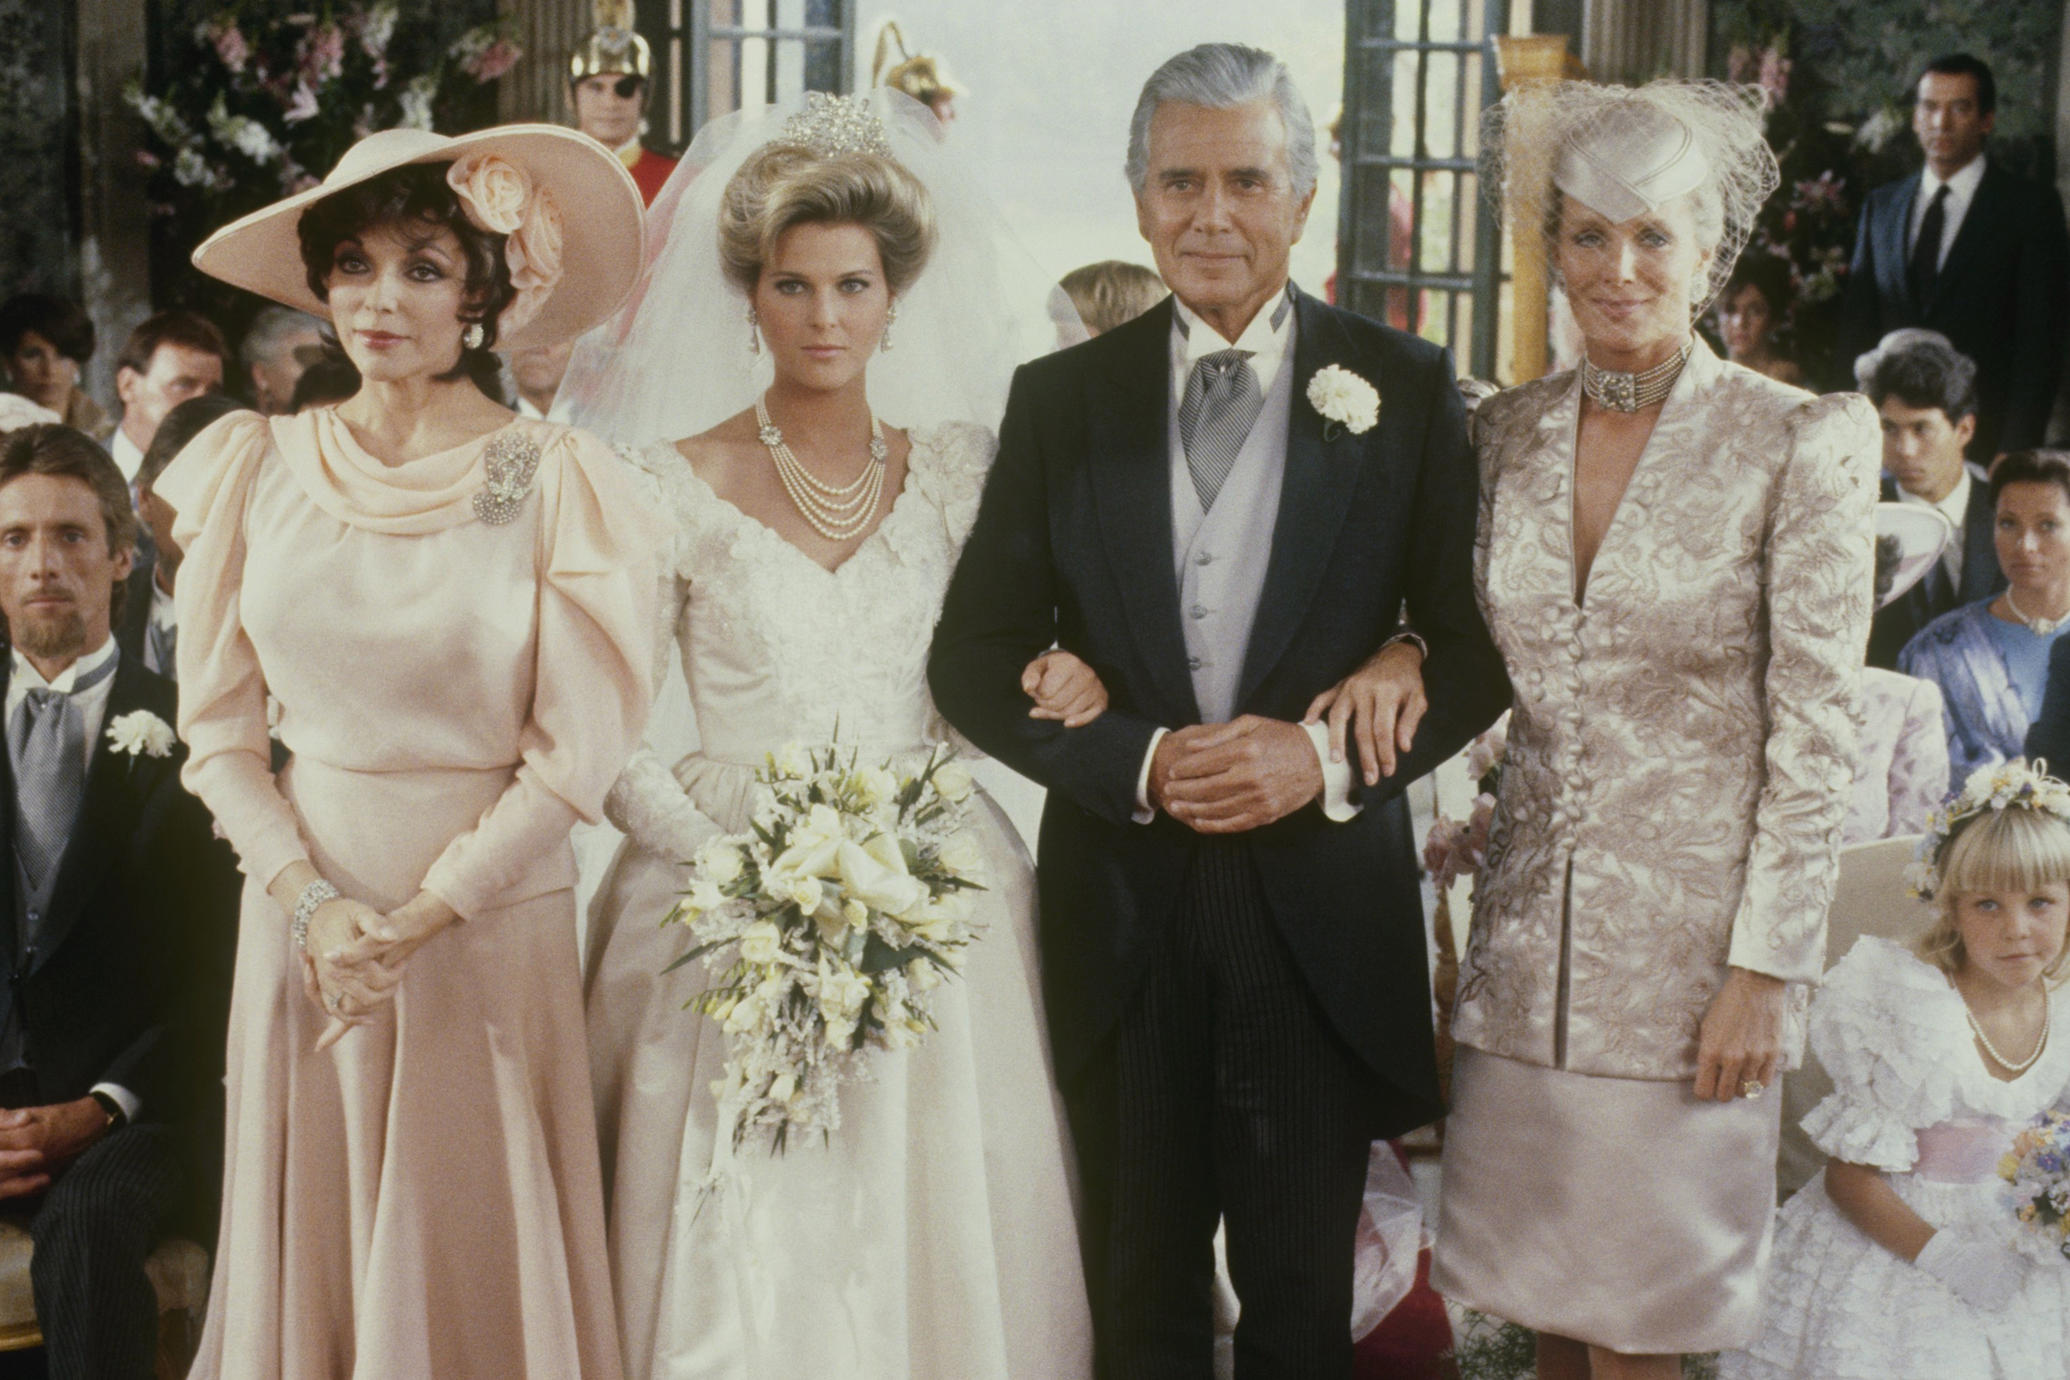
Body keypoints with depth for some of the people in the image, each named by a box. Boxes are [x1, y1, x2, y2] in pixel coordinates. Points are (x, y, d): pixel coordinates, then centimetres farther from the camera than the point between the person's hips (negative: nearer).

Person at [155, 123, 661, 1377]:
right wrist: (311, 902, -9)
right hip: (303, 908, 3)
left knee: (477, 1252, 8)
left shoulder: (560, 483, -8)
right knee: (309, 1243, 13)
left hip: (490, 918, -2)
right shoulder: (261, 468, 0)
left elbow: (573, 755, -8)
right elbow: (219, 725, 3)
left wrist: (420, 920, -12)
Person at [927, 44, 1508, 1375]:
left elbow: (1479, 650, 1)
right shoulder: (1061, 398, 2)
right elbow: (974, 659, 1)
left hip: (1325, 908, -1)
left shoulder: (1408, 389, -1)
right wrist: (1137, 762, -13)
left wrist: (1331, 756, -15)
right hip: (1121, 908, 1)